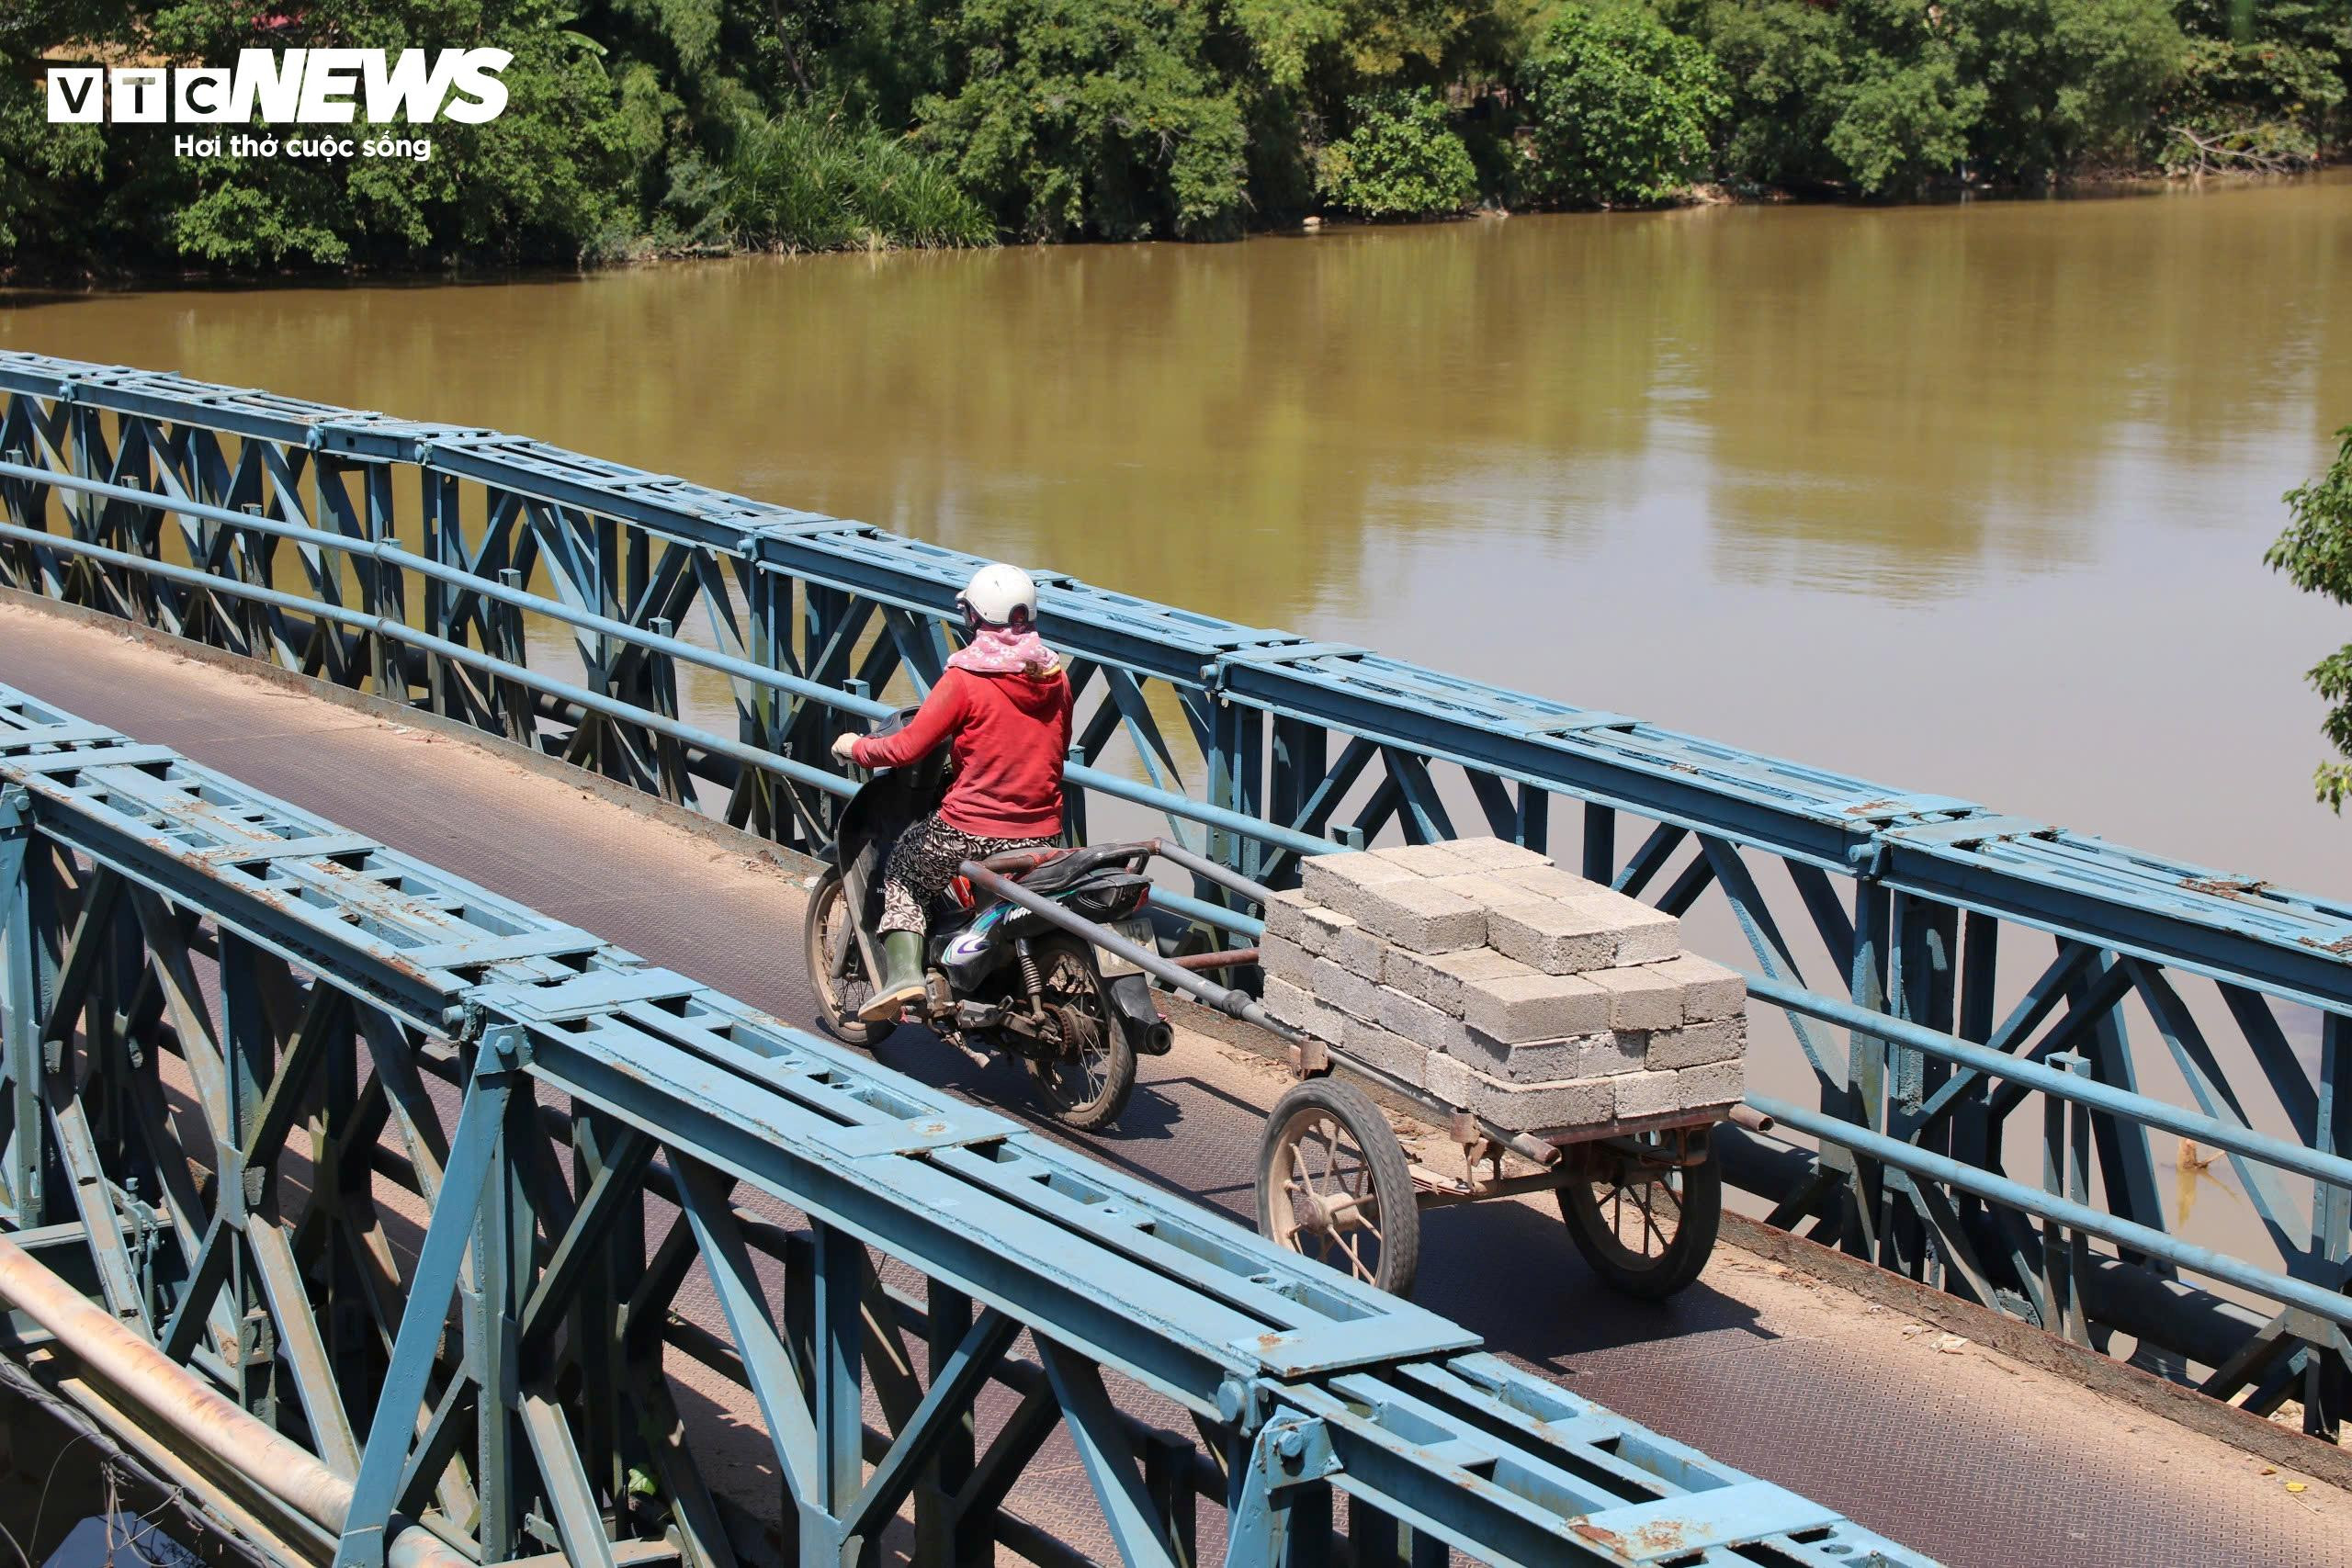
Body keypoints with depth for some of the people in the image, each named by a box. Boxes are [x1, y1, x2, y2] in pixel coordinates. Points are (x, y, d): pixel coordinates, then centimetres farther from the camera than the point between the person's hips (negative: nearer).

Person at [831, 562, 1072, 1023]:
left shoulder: (965, 679, -13)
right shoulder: (1055, 678, 4)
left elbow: (907, 748, -13)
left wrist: (855, 748, 6)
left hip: (969, 831, -5)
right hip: (1044, 835, 5)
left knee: (903, 866, 21)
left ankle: (902, 971, 4)